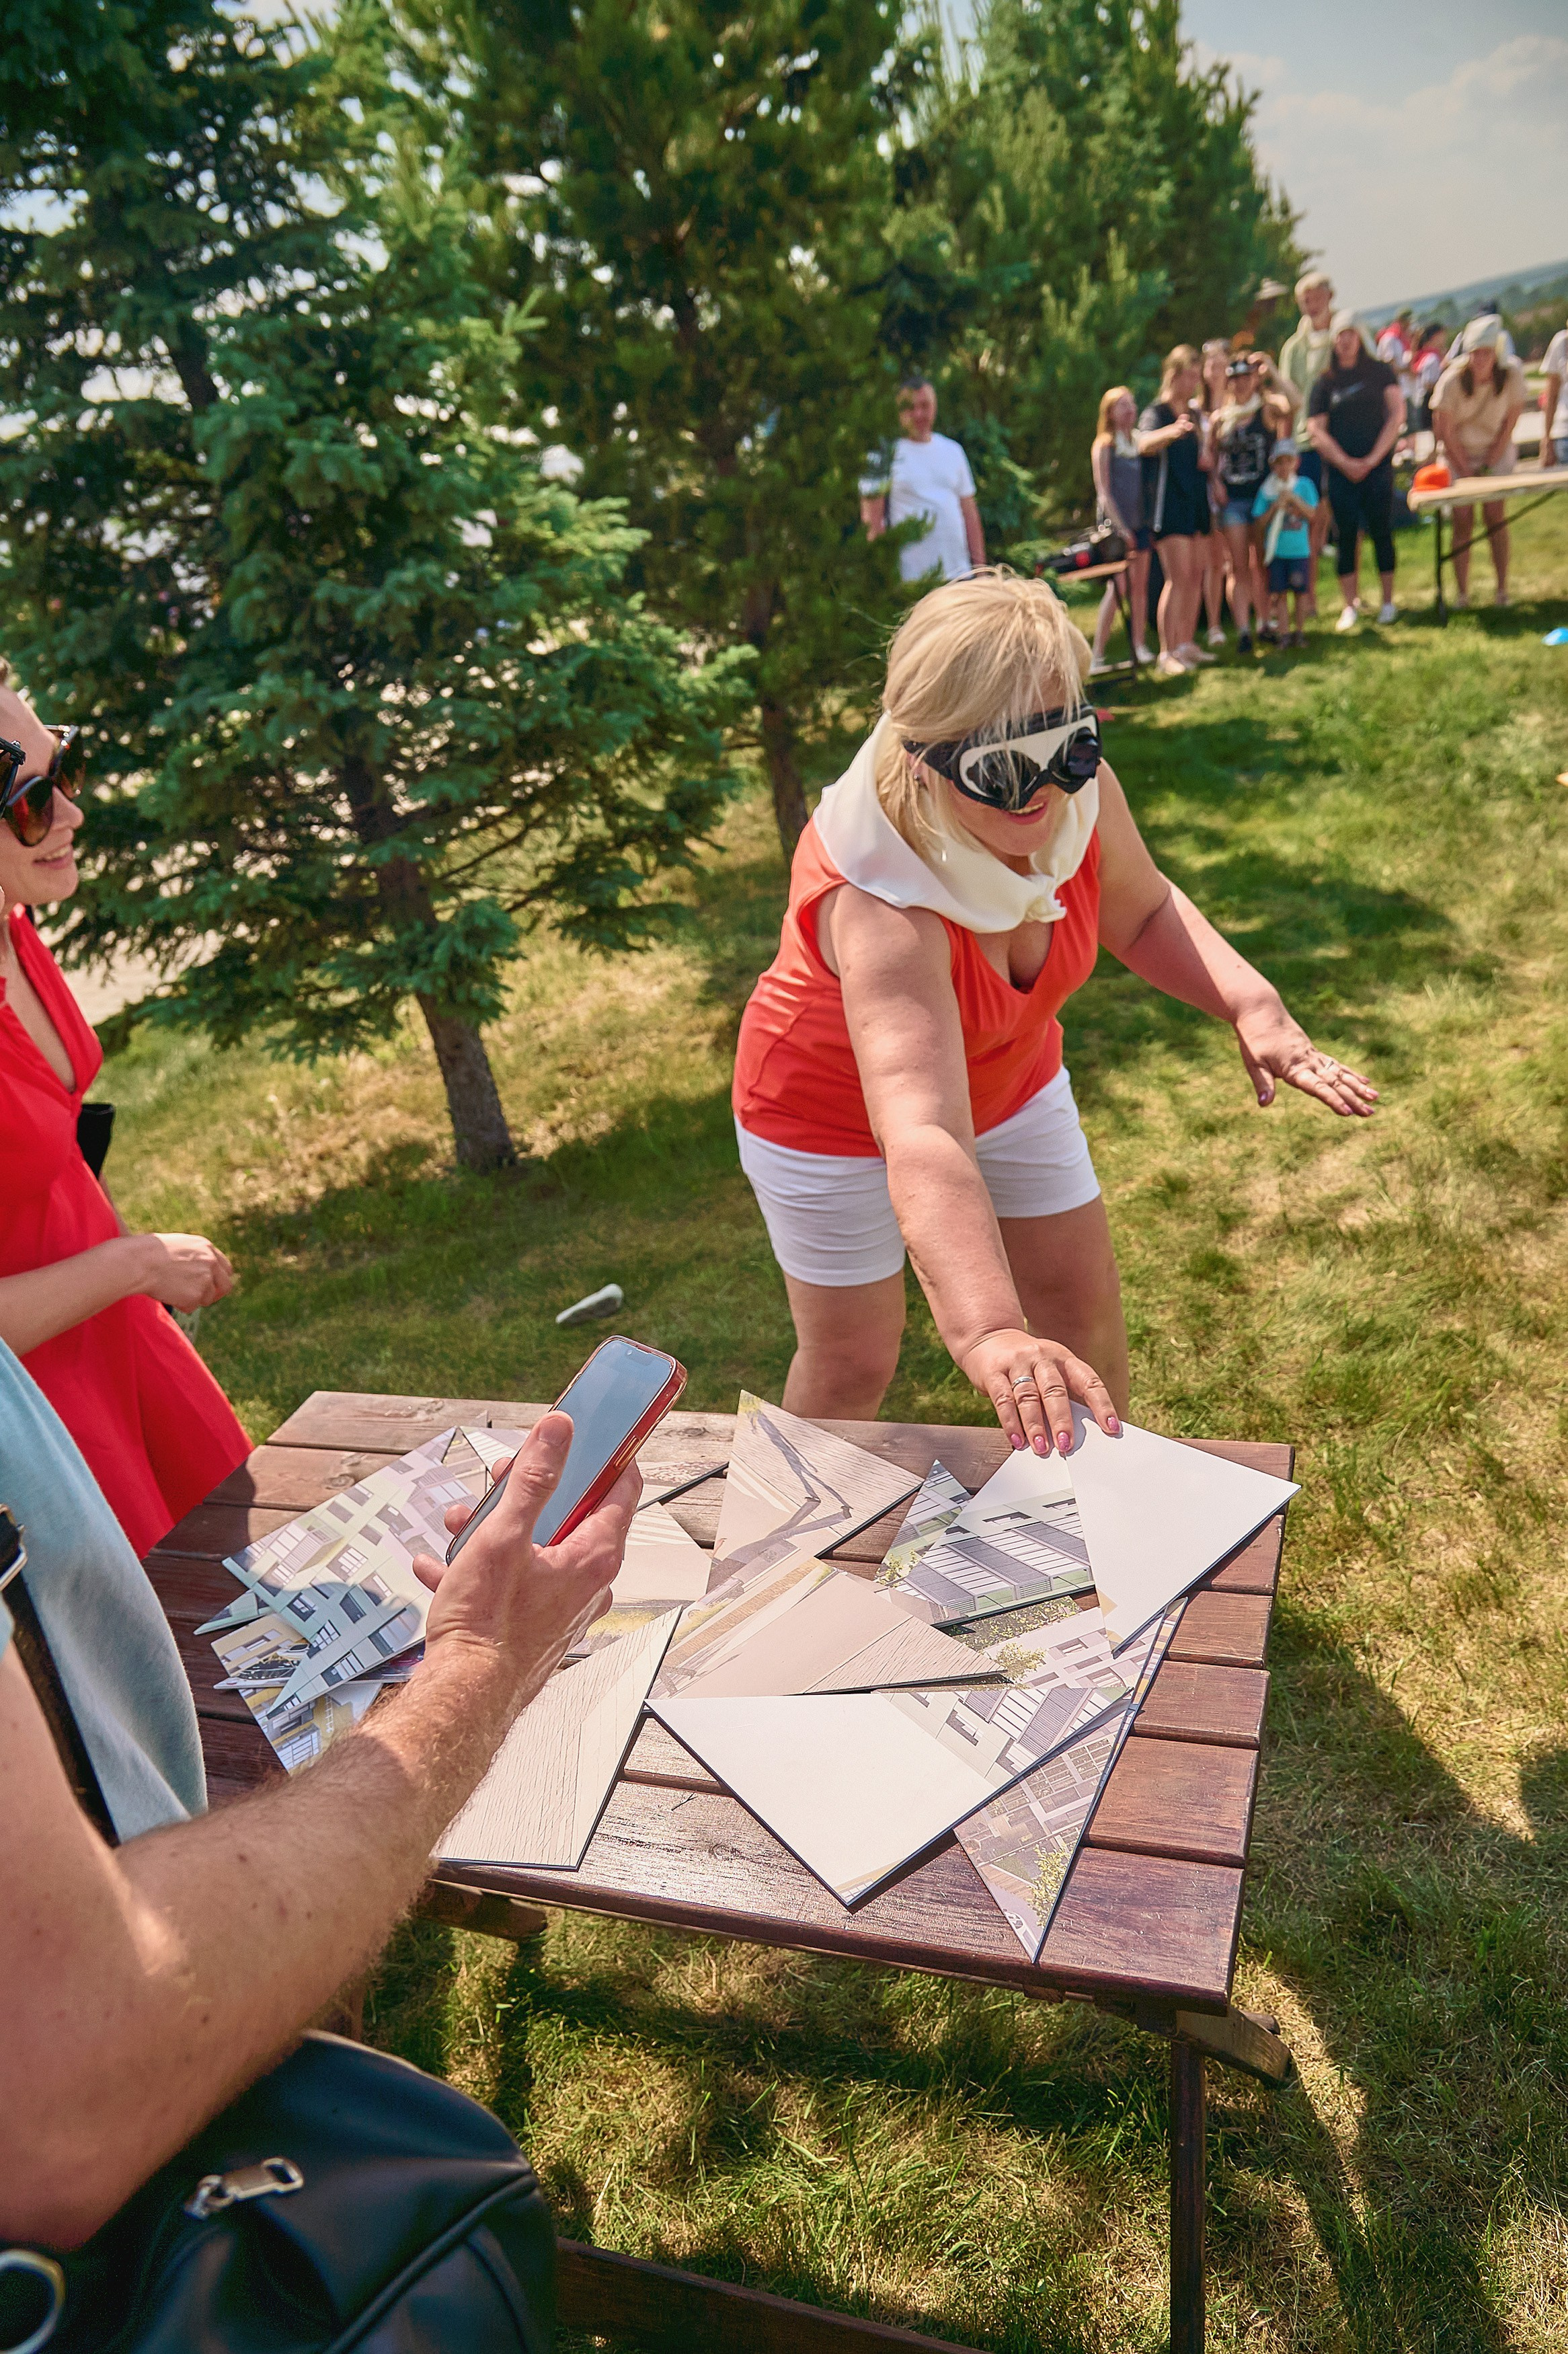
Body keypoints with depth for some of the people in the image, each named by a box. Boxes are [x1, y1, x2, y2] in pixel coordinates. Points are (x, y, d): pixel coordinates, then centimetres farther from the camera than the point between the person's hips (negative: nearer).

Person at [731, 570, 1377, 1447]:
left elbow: (1141, 912, -2)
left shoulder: (1079, 792, -24)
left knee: (1086, 1309, 13)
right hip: (839, 1111, -5)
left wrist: (1251, 1005, -20)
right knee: (852, 1364, 5)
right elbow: (923, 1140, -56)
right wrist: (985, 1333, -71)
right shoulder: (879, 908, -44)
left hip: (1009, 1081, 6)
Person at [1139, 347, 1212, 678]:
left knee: (1196, 575, 9)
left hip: (1196, 501, 8)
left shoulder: (1196, 412, 13)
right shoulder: (1156, 413, -10)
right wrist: (1172, 432, -53)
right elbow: (1145, 444, -33)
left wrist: (1208, 455, 6)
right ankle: (1167, 654, -15)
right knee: (1178, 577, -15)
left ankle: (1187, 644, 18)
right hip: (1168, 502, -8)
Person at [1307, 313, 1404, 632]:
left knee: (1381, 532, -1)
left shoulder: (1380, 372, 7)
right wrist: (1346, 463, -9)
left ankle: (1388, 601, 6)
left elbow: (1397, 416, 2)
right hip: (1341, 470, 1)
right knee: (1346, 535, -1)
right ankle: (1350, 604, 5)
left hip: (1377, 466, 0)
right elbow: (1317, 431, 1)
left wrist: (1373, 459, -7)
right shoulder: (1325, 383, 8)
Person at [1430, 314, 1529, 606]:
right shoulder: (1452, 380, -20)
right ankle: (1461, 593, -4)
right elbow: (1445, 432, -13)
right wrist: (1467, 472, -10)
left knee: (1495, 513, -9)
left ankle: (1503, 589, -5)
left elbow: (1509, 423, -8)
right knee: (1463, 520, -8)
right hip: (1458, 454, -1)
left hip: (1497, 452, 1)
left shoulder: (1512, 374, -16)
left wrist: (1488, 466, -10)